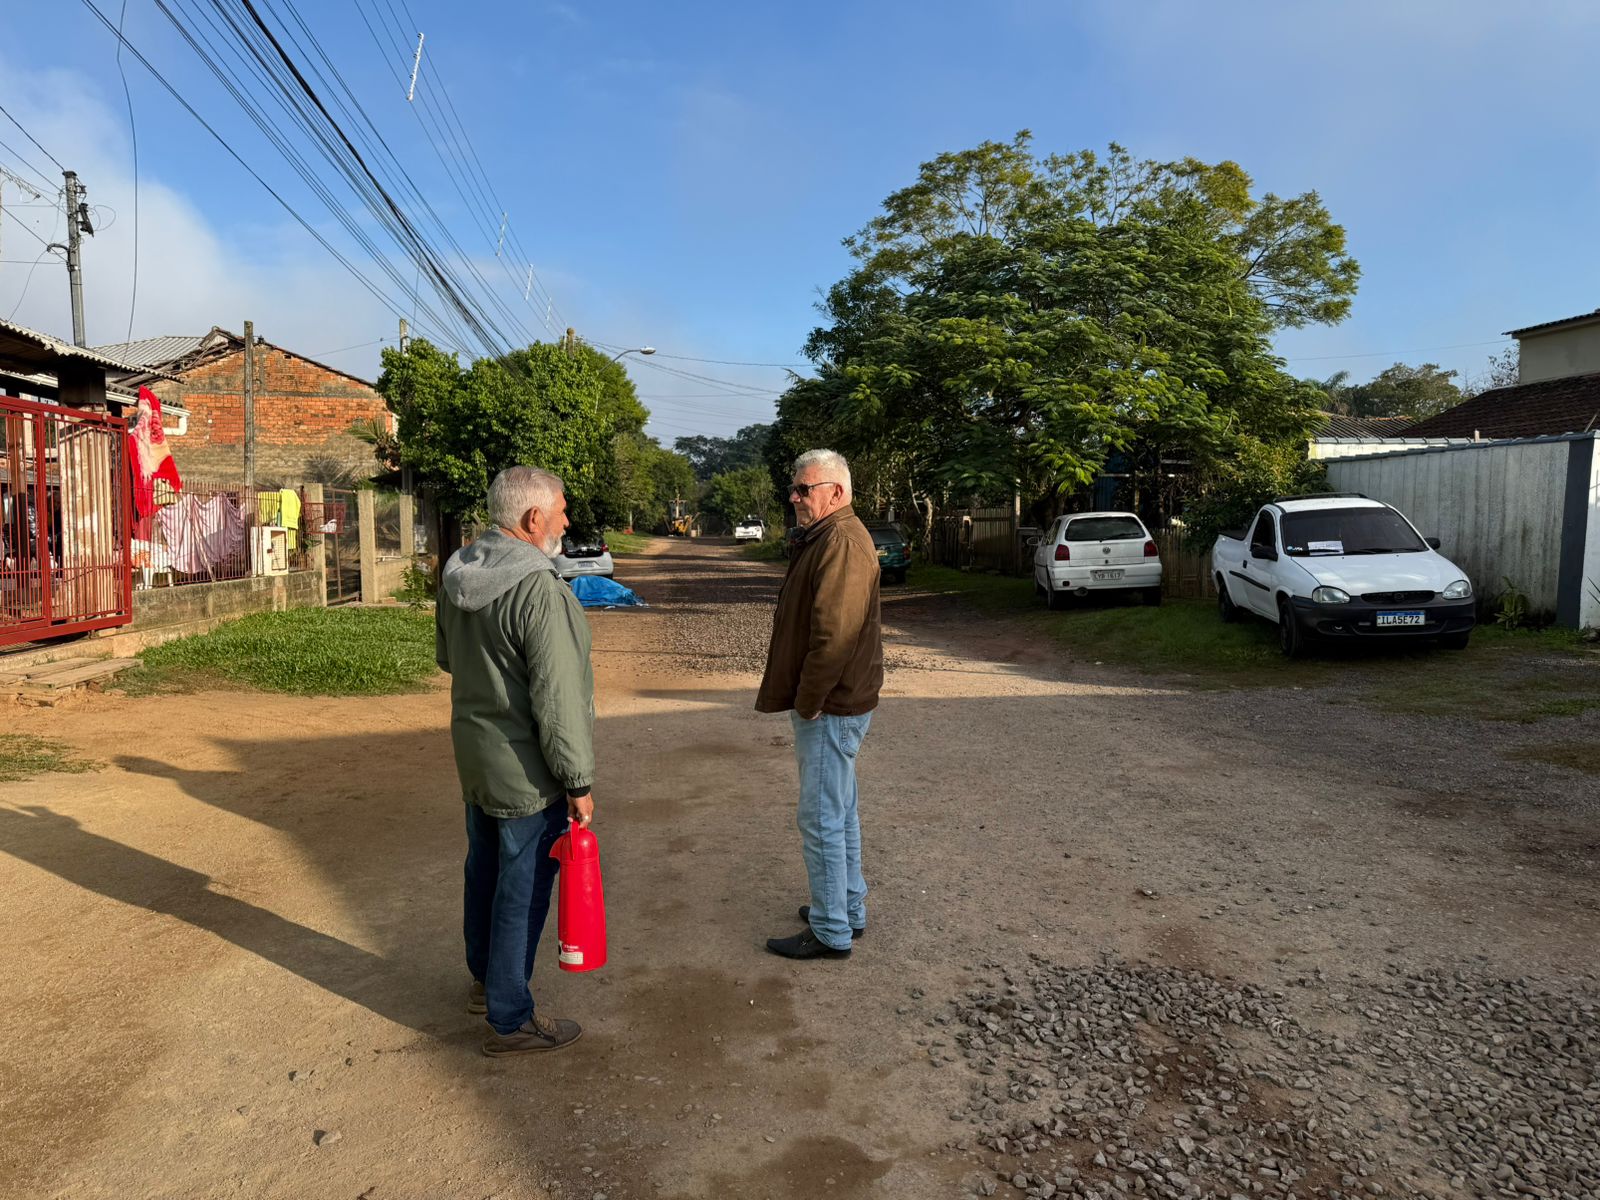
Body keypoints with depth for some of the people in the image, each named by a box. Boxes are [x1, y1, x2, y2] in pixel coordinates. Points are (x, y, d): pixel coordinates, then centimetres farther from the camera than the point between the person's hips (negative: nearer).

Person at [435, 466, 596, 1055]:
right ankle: (510, 1021, 20)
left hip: (473, 756, 9)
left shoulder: (458, 574, 2)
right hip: (526, 771, -9)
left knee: (484, 870, 24)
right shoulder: (540, 591, -26)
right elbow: (558, 700, -25)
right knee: (522, 891, 5)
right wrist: (579, 782, -17)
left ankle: (485, 979, 43)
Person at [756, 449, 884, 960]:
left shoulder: (842, 543, -20)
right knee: (840, 811, 19)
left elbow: (834, 635, -28)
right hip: (830, 705, 11)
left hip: (831, 707, -11)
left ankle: (831, 933, 10)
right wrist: (805, 701, 16)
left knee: (821, 818, -2)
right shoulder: (826, 537, 15)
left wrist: (808, 702, -18)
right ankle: (850, 909, 33)